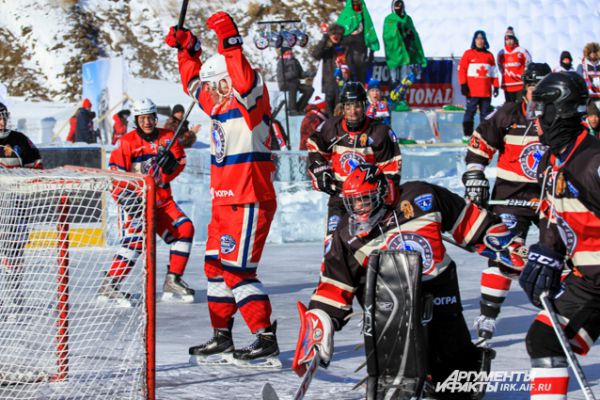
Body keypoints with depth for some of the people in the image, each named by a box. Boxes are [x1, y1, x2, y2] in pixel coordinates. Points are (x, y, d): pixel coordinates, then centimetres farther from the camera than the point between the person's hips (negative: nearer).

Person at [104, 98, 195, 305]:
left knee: (184, 229, -5)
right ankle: (109, 286, -23)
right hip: (138, 199, -6)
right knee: (137, 238, -23)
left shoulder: (167, 138, 6)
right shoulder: (127, 142, -9)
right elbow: (114, 174, -13)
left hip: (162, 199, 6)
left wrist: (170, 162, -21)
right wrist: (126, 197, -25)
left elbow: (180, 161, 3)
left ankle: (172, 282, 4)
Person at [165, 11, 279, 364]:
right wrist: (188, 49, 20)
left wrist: (231, 43, -37)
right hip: (225, 202, 10)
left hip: (250, 201, -10)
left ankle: (266, 338, -10)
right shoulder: (219, 106, 14)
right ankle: (222, 337, 23)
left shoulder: (250, 102, -11)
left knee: (237, 269, -12)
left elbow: (245, 83, -33)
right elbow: (194, 82, 29)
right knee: (216, 267, 14)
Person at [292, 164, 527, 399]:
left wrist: (508, 246, 0)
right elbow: (333, 288, 1)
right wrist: (317, 328, -7)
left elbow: (468, 220, 2)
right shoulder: (348, 236, -1)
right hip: (388, 298, 0)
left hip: (438, 290, 0)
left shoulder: (419, 197, -7)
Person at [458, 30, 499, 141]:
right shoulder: (468, 54, 3)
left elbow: (494, 72, 16)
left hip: (486, 91, 3)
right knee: (470, 112, -4)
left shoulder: (489, 55, 13)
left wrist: (496, 86, 10)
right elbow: (461, 69, 0)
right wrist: (463, 85, -7)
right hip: (472, 91, -3)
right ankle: (467, 135, 0)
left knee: (486, 113, 6)